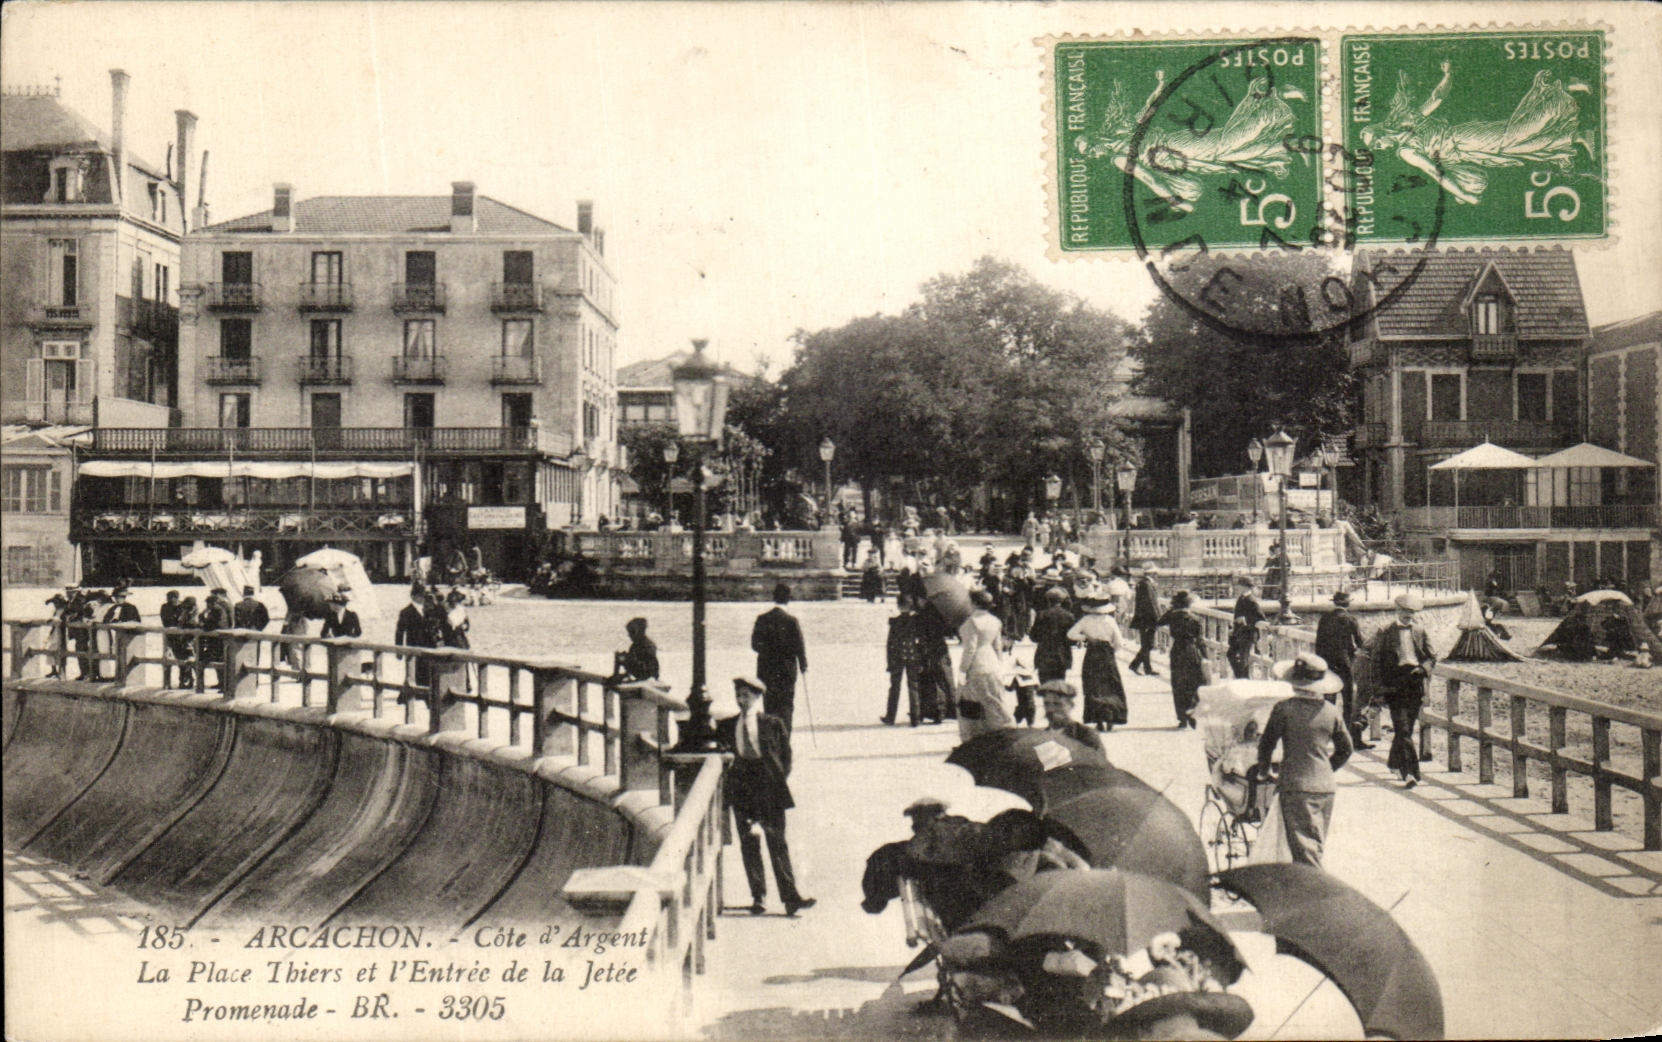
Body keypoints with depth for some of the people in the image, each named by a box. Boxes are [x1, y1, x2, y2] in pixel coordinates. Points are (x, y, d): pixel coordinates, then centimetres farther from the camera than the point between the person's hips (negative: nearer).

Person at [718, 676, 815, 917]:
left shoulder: (773, 723, 1)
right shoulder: (728, 726, 8)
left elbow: (786, 755, 5)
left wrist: (779, 779, -1)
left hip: (770, 788, -3)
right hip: (741, 787, 3)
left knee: (777, 843, -2)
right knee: (748, 844, 4)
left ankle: (790, 897, 0)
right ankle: (757, 897, 12)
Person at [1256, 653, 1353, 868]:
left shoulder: (1284, 709, -10)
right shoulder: (1331, 712, 4)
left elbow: (1267, 742, -2)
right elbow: (1345, 749, 13)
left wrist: (1262, 770, 15)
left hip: (1295, 786, -5)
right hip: (1325, 786, 5)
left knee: (1304, 846, -5)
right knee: (1316, 844, 17)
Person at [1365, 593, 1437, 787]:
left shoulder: (1420, 631, 11)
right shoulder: (1386, 633, -1)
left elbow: (1431, 657, 13)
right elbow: (1376, 661, 0)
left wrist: (1423, 669, -9)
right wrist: (1380, 687, -6)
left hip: (1415, 683, 4)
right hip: (1394, 685, -4)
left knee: (1406, 727, 12)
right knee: (1403, 729, -11)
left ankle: (1394, 762, 35)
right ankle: (1411, 773, -14)